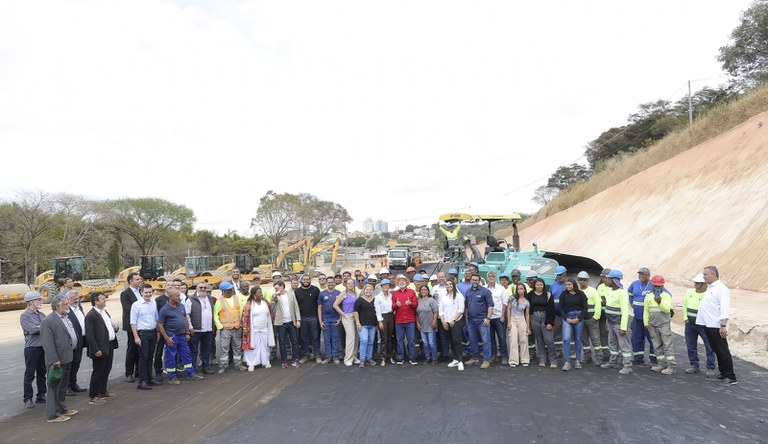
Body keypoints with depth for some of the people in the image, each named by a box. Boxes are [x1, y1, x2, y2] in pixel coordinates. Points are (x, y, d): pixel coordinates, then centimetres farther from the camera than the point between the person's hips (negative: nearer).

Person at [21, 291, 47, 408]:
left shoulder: (41, 314, 11)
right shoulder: (25, 316, -8)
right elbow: (32, 329, -19)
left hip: (44, 347, 6)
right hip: (32, 348, -6)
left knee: (42, 373, 13)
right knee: (30, 374, 3)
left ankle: (41, 396, 23)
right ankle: (28, 398, 13)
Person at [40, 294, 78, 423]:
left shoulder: (65, 317, 11)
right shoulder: (48, 321, -18)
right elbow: (47, 343, -21)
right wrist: (54, 360, -23)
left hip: (67, 358, 9)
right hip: (57, 361, -9)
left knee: (63, 386, 20)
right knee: (55, 387, 1)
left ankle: (62, 409, 33)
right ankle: (52, 415, 10)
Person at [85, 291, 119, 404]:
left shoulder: (104, 311, 11)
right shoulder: (91, 316, -17)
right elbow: (89, 335, -19)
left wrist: (115, 328, 4)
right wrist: (96, 350, -21)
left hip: (110, 345, 9)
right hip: (100, 348, -9)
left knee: (106, 370, 19)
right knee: (98, 372, 0)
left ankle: (103, 391, 34)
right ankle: (93, 397, 11)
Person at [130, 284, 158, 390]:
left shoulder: (154, 303, 8)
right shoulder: (136, 305, -8)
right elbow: (133, 322, -8)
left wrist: (157, 332, 12)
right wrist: (136, 337, -13)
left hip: (153, 333, 5)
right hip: (142, 333, -5)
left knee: (150, 357, 12)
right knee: (143, 358, -4)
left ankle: (148, 379, 22)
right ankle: (142, 382, 0)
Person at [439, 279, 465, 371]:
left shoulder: (459, 295, -3)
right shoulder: (444, 297, 13)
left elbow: (461, 309, -8)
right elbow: (440, 310, 12)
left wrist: (454, 320, -11)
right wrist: (443, 321, 1)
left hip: (457, 321, -5)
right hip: (447, 323, 5)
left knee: (456, 340, -12)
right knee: (452, 342, 9)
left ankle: (460, 361, -8)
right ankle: (455, 360, 17)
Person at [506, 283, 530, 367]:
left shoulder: (527, 302, 4)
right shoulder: (512, 298, -1)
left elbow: (527, 315, 7)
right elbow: (508, 309, 0)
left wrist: (528, 327, 6)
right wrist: (509, 322, -6)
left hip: (522, 320, 2)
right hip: (512, 320, -2)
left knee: (523, 340, 3)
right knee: (513, 340, -3)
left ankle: (524, 360, 15)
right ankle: (513, 361, 2)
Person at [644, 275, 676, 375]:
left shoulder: (666, 296, -3)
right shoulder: (648, 296, 7)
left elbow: (667, 309, -15)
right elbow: (646, 311, 10)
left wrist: (660, 302, -31)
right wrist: (646, 323, 6)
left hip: (664, 324, -4)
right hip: (653, 325, 4)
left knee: (667, 345, -5)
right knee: (657, 345, 11)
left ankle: (672, 366, -3)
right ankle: (661, 364, 20)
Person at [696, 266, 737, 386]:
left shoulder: (721, 288, -11)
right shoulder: (710, 288, 16)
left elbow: (725, 308, -18)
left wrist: (723, 326, -23)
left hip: (717, 326, -9)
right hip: (708, 325, 9)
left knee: (723, 351, -3)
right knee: (716, 351, 15)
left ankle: (730, 377, 4)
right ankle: (723, 373, 25)